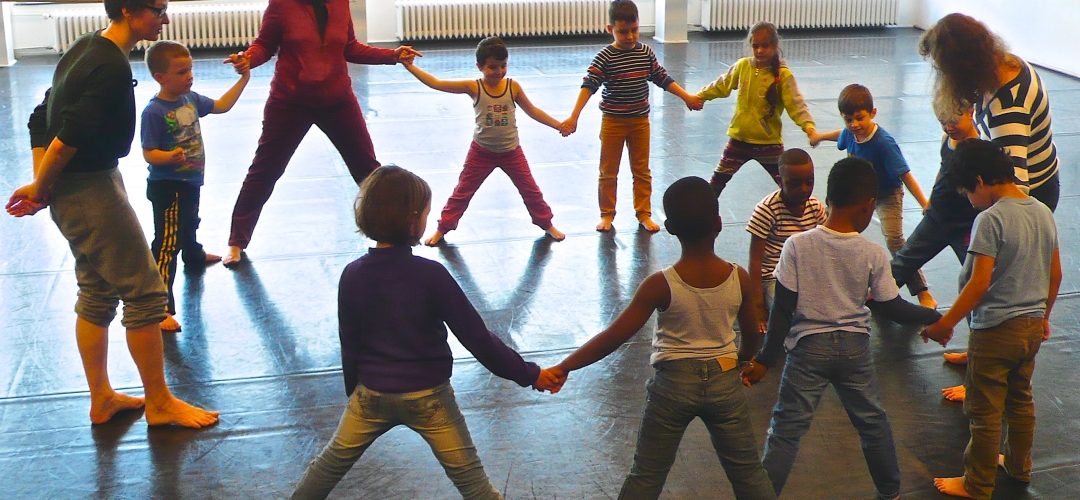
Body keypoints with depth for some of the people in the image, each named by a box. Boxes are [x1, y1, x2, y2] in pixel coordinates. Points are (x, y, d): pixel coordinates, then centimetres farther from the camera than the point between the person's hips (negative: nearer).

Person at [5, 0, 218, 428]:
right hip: (90, 188, -10)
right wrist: (40, 189, -13)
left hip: (71, 190, 10)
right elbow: (71, 135, -27)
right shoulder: (113, 67, -21)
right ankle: (159, 403, 11)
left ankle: (101, 399, 29)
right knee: (145, 293, 0)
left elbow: (42, 118, 13)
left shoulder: (86, 49, 10)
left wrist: (40, 184, 7)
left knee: (97, 294, 18)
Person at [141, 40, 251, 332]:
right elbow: (148, 153, -25)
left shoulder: (191, 99, 1)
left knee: (189, 225, 36)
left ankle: (194, 256, 66)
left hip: (190, 182, 9)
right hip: (166, 187, -9)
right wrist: (170, 157, -43)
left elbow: (221, 106, 16)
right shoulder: (154, 112, -24)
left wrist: (243, 80, 12)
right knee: (167, 244, -13)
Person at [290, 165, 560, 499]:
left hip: (372, 393, 3)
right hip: (428, 396, -3)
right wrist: (528, 374, -7)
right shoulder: (430, 275, -20)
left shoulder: (353, 275, -9)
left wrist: (354, 390, 18)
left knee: (333, 461, 22)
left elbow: (349, 345, 2)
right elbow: (477, 338, -17)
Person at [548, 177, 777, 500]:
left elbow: (614, 337, -18)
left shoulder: (661, 285, -18)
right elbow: (752, 336, 3)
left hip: (674, 384, -2)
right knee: (748, 472, 17)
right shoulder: (739, 279, -10)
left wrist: (564, 367, -10)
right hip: (724, 382, 2)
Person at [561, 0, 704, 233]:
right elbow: (589, 86, -22)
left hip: (640, 120, 3)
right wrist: (573, 117, -31)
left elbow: (663, 78, 8)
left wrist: (687, 97, 9)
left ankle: (644, 213, 20)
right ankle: (607, 214, 20)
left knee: (642, 170, 11)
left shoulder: (646, 53, -2)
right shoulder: (605, 57, -15)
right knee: (608, 172, 8)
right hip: (613, 122, -3)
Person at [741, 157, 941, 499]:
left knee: (786, 427, 4)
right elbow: (891, 308, -1)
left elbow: (783, 310, -11)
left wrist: (765, 359, -4)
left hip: (809, 347, -2)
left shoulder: (797, 246, -13)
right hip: (855, 347, 2)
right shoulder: (873, 255, -9)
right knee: (873, 422, 20)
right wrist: (936, 317, 15)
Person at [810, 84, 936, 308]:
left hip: (887, 194, -7)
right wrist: (819, 136, 31)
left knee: (894, 239, -21)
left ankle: (923, 294, -17)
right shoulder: (850, 133, -16)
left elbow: (905, 175, -33)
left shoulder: (884, 143, -35)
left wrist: (925, 204, -38)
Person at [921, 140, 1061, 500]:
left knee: (985, 412, 5)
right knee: (1021, 400, 24)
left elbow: (979, 284, -24)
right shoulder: (1043, 213, 4)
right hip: (1032, 327, 8)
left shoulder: (991, 219, -20)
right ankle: (1019, 465, 40)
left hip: (995, 331, -8)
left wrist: (944, 325, -17)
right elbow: (1055, 274, 11)